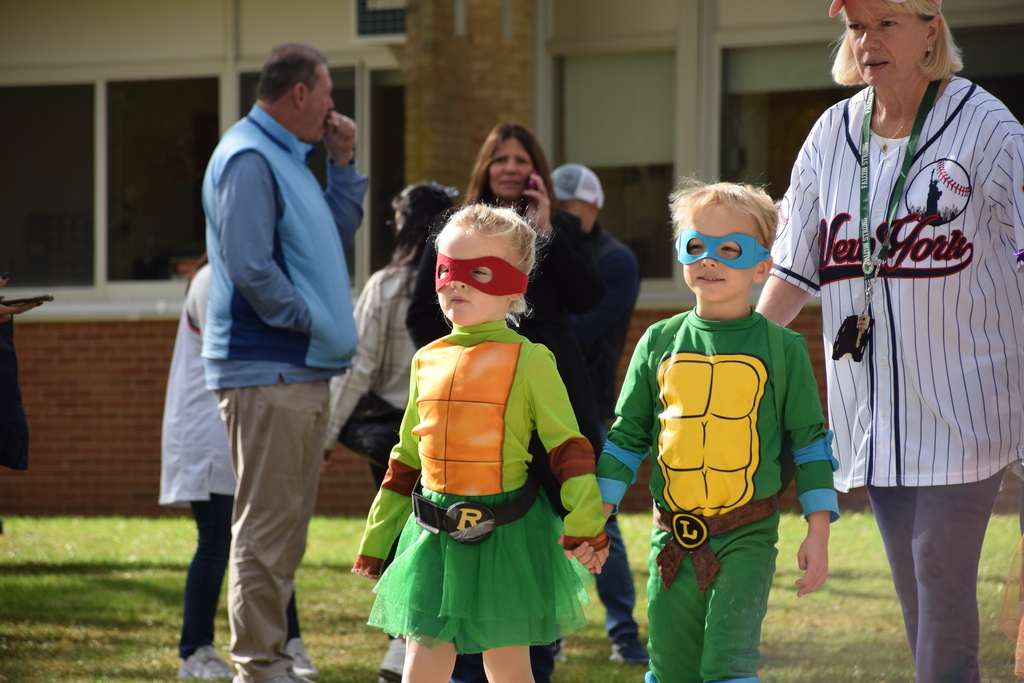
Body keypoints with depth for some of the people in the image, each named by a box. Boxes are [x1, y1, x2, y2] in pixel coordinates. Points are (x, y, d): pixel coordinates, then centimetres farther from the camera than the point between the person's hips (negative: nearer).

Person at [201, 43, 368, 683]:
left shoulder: (287, 158, 18)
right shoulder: (248, 158, -13)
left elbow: (336, 238, 25)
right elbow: (249, 266, -22)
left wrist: (343, 164, 15)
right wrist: (308, 320, -14)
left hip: (303, 372, 11)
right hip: (268, 372, -11)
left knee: (287, 524, 14)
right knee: (266, 524, -8)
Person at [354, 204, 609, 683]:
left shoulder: (529, 361, -7)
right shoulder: (427, 362, 9)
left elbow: (568, 447, -9)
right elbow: (406, 459, 17)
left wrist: (584, 526, -18)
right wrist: (376, 541, 18)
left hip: (507, 536, -4)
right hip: (434, 536, 4)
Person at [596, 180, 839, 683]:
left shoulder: (781, 347, -1)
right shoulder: (659, 342, 6)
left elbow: (809, 440, 3)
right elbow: (627, 435, 12)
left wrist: (818, 532, -1)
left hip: (747, 537, -3)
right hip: (673, 537, 3)